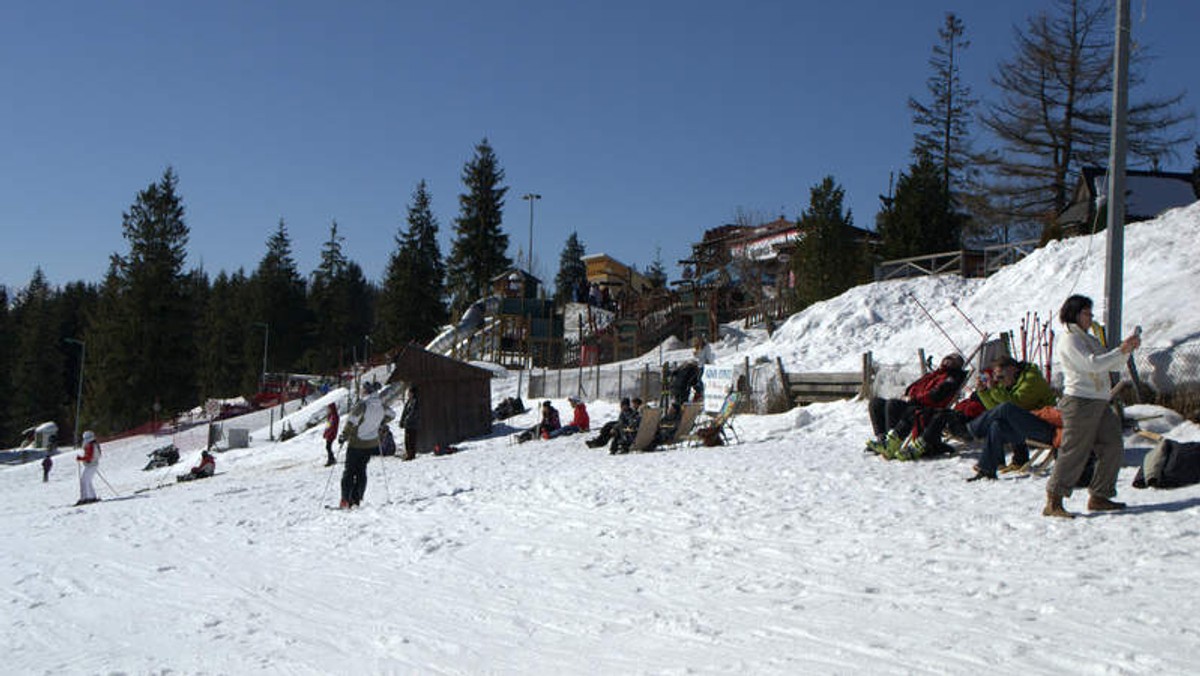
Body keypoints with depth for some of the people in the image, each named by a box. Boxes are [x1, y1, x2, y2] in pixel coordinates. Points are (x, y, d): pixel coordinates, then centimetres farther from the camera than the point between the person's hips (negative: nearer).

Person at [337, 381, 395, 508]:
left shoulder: (362, 404, -22)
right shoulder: (381, 405, -2)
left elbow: (351, 420, -24)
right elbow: (391, 415, 16)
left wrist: (344, 435, -12)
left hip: (357, 443, -6)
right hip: (372, 443, 6)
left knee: (349, 470, 3)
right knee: (361, 470, 14)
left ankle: (345, 500, 0)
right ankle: (356, 499, 13)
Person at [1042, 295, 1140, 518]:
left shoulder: (1090, 339, 21)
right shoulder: (1070, 341, -8)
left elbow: (1113, 365, 21)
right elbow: (1093, 364, -20)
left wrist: (1128, 349, 5)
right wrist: (1121, 350, -18)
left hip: (1099, 403, 9)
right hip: (1079, 402, -9)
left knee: (1113, 449, 9)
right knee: (1073, 454, -10)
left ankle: (1098, 496, 18)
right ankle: (1053, 503, -7)